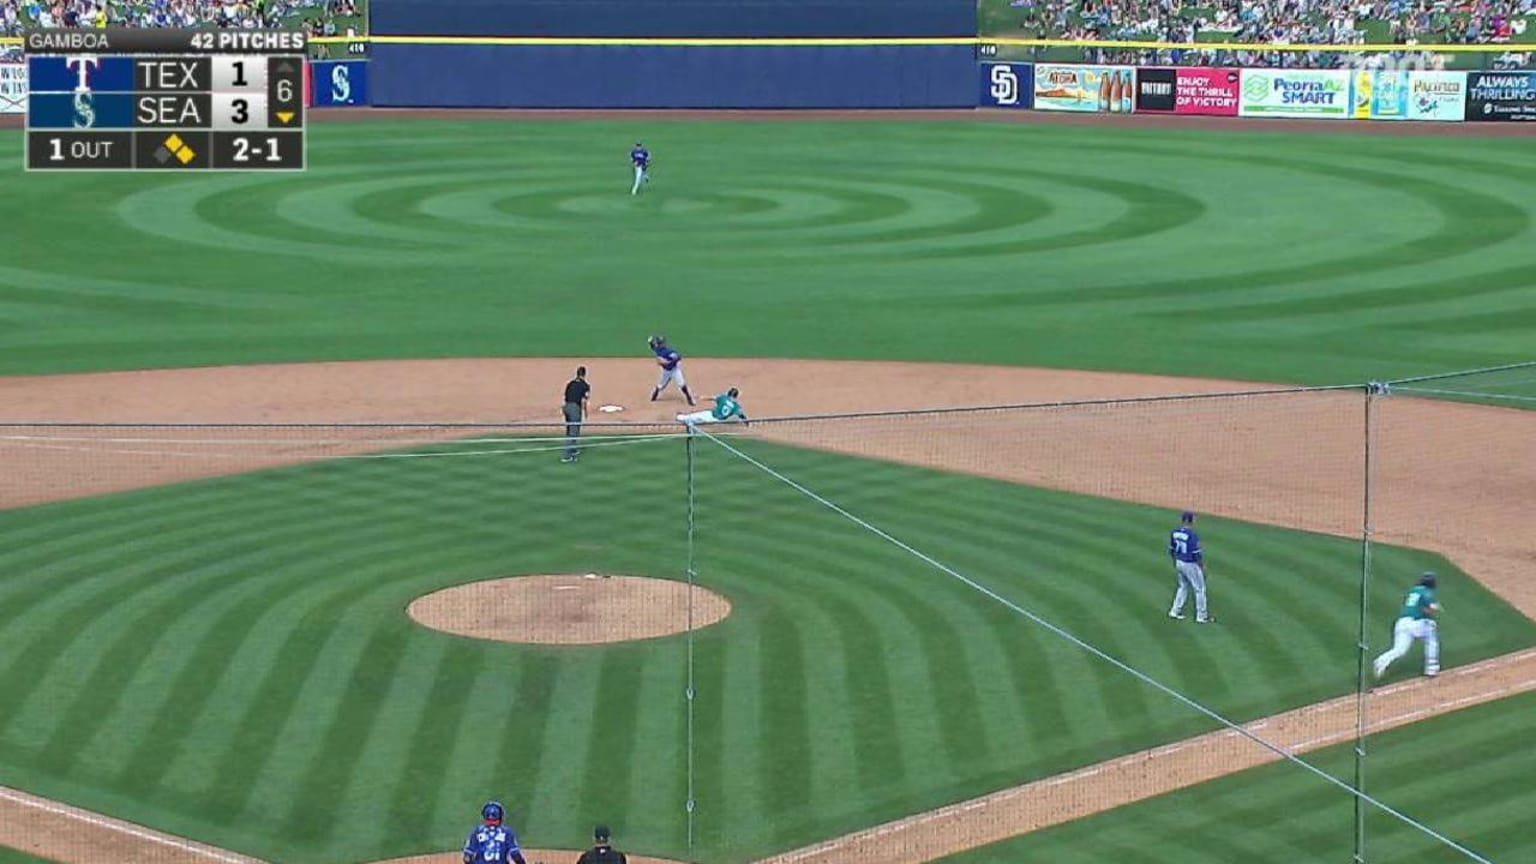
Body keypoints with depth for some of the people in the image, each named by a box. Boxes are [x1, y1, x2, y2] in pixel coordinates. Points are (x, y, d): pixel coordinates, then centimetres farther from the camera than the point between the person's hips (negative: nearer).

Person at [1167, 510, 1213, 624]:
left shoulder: (1174, 533, -2)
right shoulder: (1192, 535, -23)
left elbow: (1171, 551, 7)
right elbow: (1197, 554, -20)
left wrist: (1175, 565, 20)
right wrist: (1203, 566, -5)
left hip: (1179, 563, 7)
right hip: (1191, 565, -7)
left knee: (1183, 587, 24)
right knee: (1199, 589, 8)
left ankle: (1175, 611, 22)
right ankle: (1201, 616, 14)